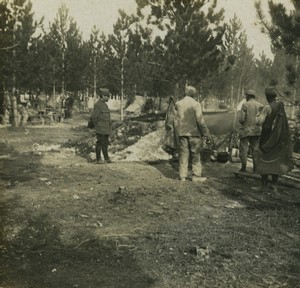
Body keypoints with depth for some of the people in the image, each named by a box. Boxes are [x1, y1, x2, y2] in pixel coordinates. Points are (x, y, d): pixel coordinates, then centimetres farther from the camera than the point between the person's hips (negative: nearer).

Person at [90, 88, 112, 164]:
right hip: (100, 129, -9)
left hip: (105, 129, 9)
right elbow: (93, 117, -19)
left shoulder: (104, 104, 16)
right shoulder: (98, 104, -14)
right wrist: (97, 126, -9)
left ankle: (106, 158, 20)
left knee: (105, 143, 13)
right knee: (100, 143, -2)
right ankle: (98, 159, 5)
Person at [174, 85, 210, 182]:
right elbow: (200, 120, -11)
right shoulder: (196, 104, -9)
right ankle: (196, 175, 7)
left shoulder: (178, 104, 4)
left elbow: (176, 120, 8)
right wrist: (206, 132, -4)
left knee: (183, 154, 8)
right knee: (195, 155, 6)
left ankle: (182, 176, 8)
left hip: (182, 133, 4)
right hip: (194, 133, -4)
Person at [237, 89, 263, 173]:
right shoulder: (260, 105, 4)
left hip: (246, 129, -4)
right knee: (255, 149, 9)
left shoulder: (245, 105, -9)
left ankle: (243, 168, 5)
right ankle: (255, 168, 9)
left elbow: (241, 119, -13)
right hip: (257, 130, 4)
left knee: (243, 149, 3)